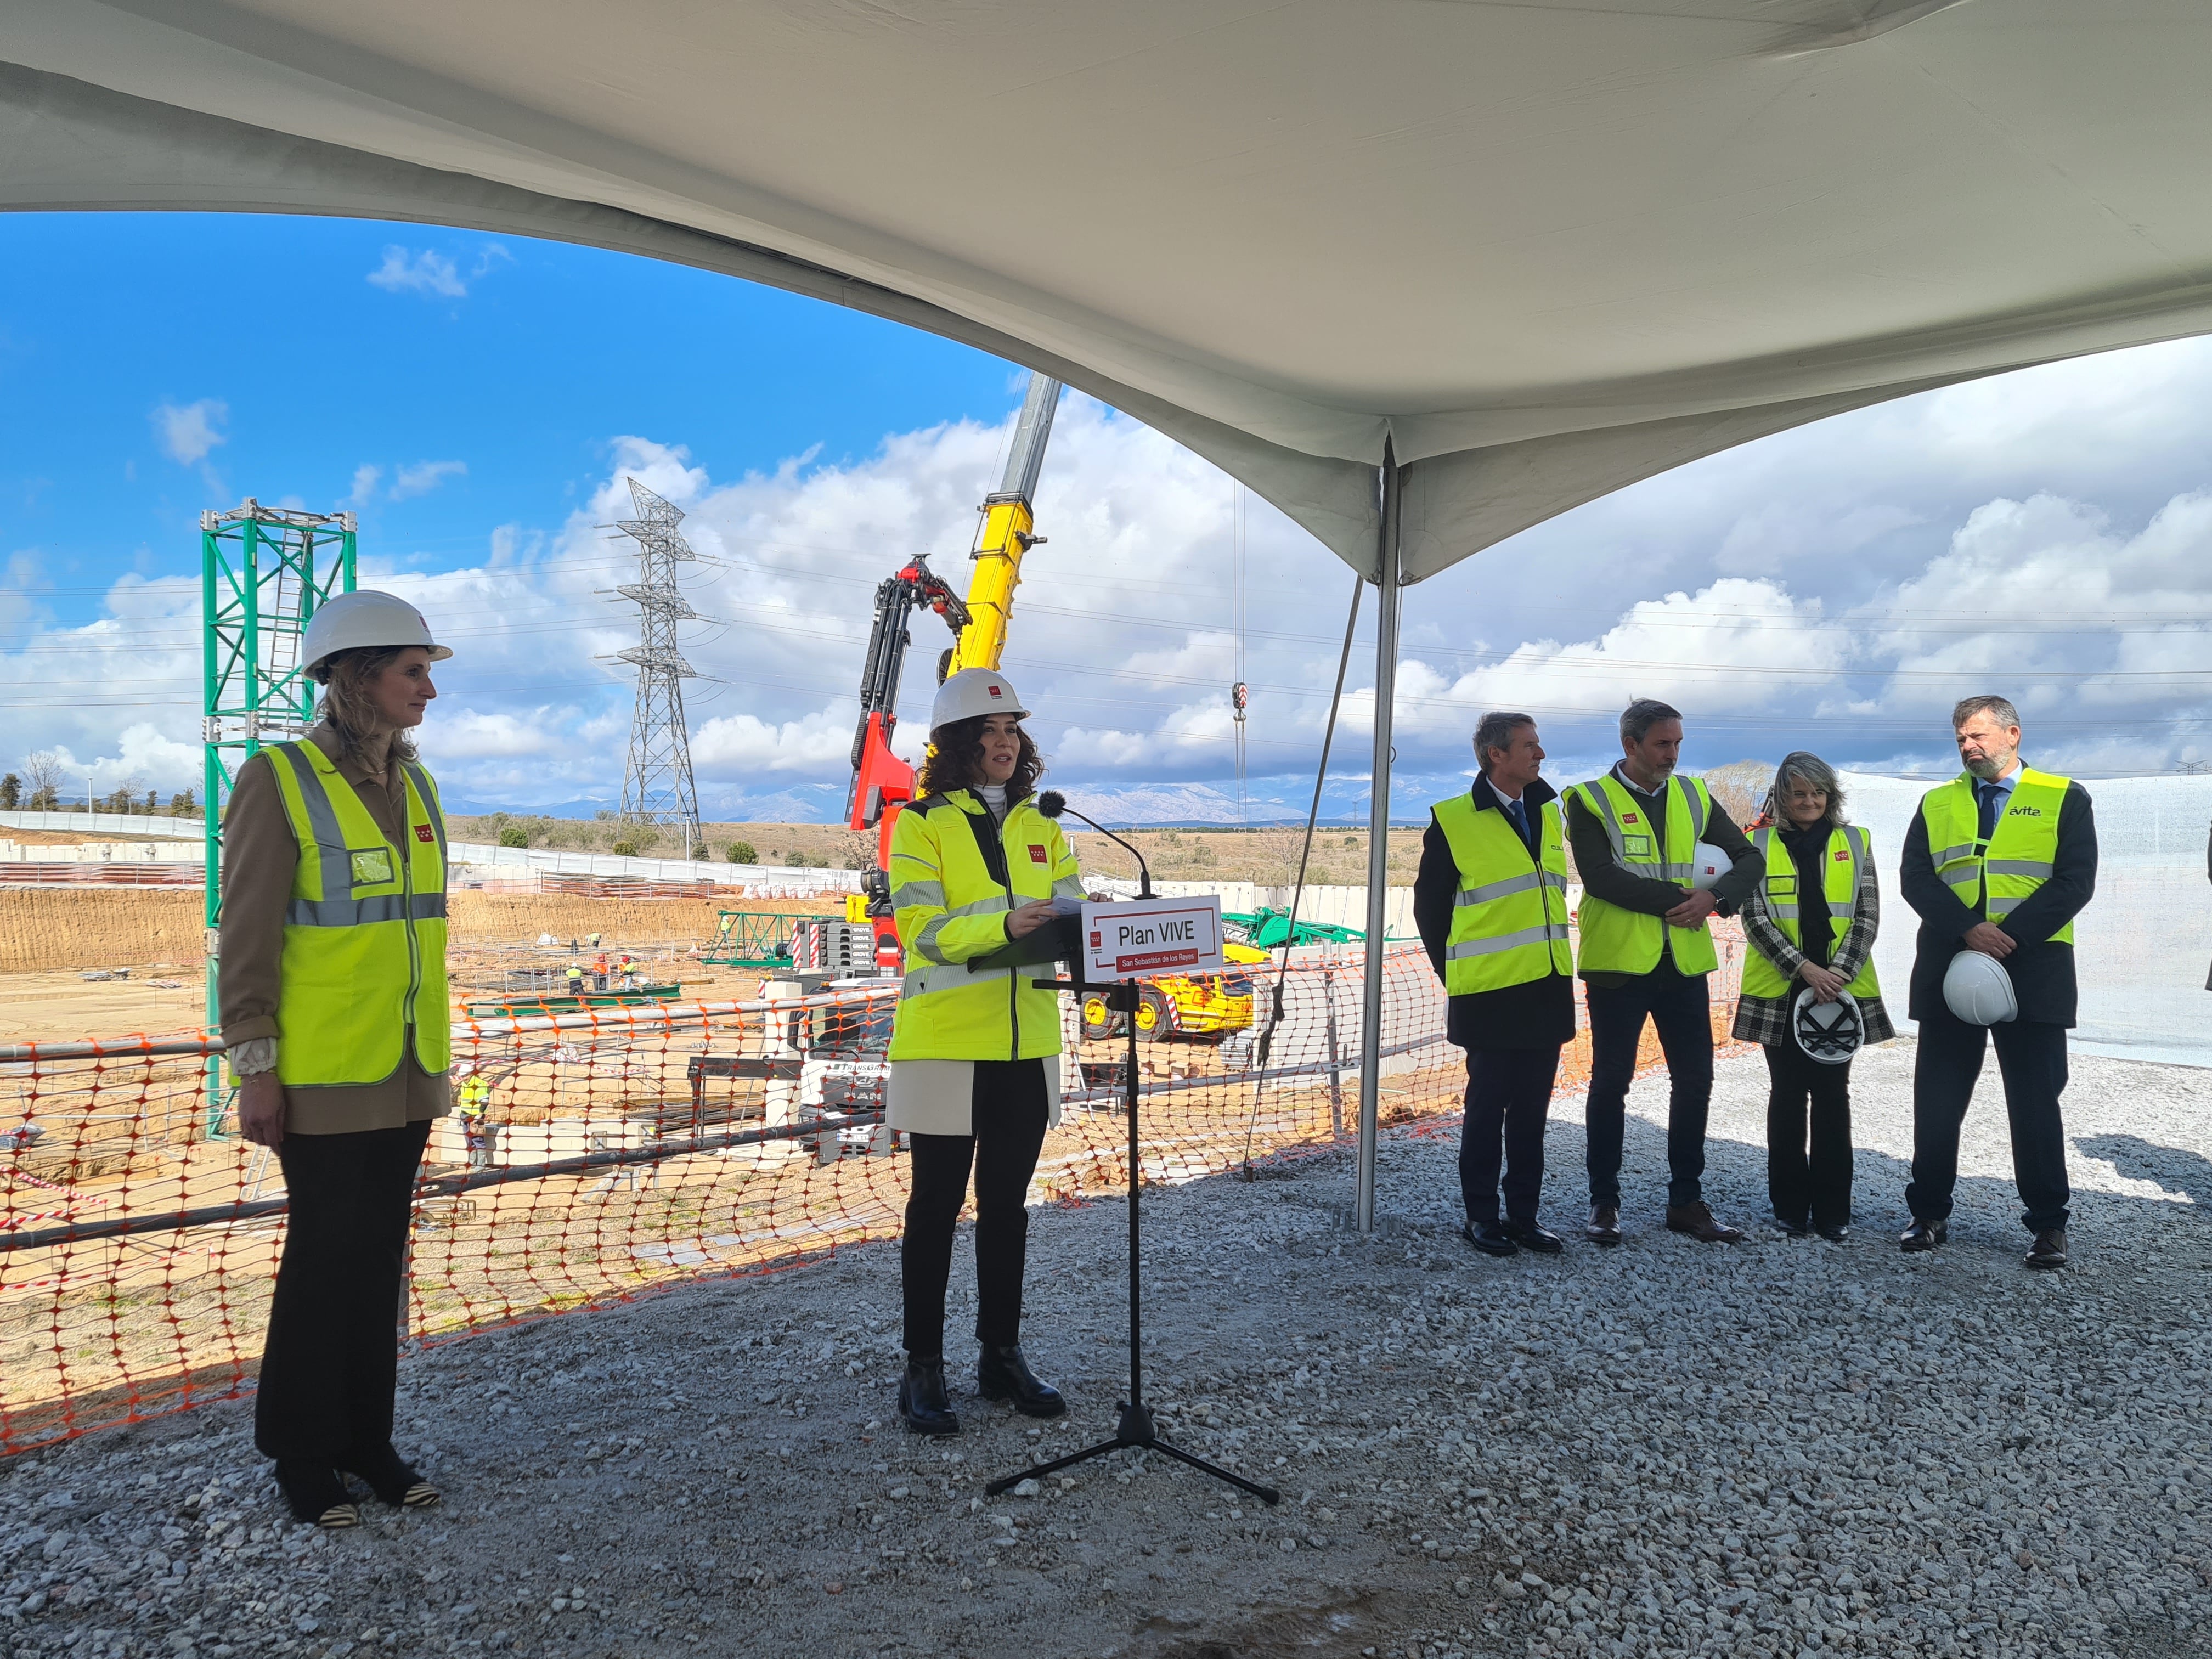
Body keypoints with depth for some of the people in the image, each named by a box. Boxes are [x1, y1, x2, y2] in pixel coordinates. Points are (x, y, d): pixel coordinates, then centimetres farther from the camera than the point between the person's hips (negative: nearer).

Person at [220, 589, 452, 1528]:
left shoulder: (414, 787, 9)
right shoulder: (280, 782, -10)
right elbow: (246, 939, -10)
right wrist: (255, 1070, -12)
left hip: (405, 1072, 6)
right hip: (324, 1078, -6)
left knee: (379, 1258, 13)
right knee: (323, 1263, 4)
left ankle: (366, 1439, 25)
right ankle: (303, 1455, 21)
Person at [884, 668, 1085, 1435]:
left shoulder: (1041, 828, 11)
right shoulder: (923, 824, -5)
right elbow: (924, 929, -16)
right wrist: (1004, 925, -32)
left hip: (1027, 1041, 5)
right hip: (946, 1040, -5)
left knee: (1007, 1204, 14)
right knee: (937, 1206, 5)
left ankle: (1002, 1356, 27)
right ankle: (923, 1367, 17)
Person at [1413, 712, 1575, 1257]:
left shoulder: (1548, 812, 10)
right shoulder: (1454, 820, -8)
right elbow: (1430, 905, 0)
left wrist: (1548, 954, 15)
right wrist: (1454, 971, 2)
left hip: (1547, 988, 5)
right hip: (1490, 993, -5)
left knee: (1532, 1106, 11)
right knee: (1488, 1104, 4)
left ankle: (1524, 1213, 21)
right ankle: (1481, 1215, 16)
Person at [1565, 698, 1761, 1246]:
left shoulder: (1693, 797, 11)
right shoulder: (1591, 800, -4)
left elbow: (1748, 858, 12)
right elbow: (1599, 876, -16)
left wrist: (1715, 897, -8)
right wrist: (1677, 899, -16)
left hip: (1684, 961, 5)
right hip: (1618, 960, -4)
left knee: (1695, 1082, 7)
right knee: (1611, 1082, 3)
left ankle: (1686, 1201, 20)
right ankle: (1604, 1201, 14)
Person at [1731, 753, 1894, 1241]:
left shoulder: (1854, 842, 7)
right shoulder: (1761, 844, 3)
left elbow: (1868, 916, 2)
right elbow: (1755, 917, -5)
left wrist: (1840, 971, -11)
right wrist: (1804, 968, -15)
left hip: (1842, 991, 1)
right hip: (1780, 991, -1)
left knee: (1833, 1096, 4)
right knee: (1788, 1096, 5)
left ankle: (1833, 1209, 11)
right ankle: (1790, 1206, 14)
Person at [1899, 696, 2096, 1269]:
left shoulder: (2064, 798, 5)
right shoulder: (1936, 804, 12)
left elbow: (2076, 882, -5)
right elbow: (1915, 879, 1)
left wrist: (2011, 935, -16)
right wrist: (1968, 928, -14)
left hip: (2033, 971, -2)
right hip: (1949, 972, 3)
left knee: (2036, 1102, 3)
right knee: (1937, 1101, 6)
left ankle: (2048, 1225, 14)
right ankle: (1930, 1214, 16)